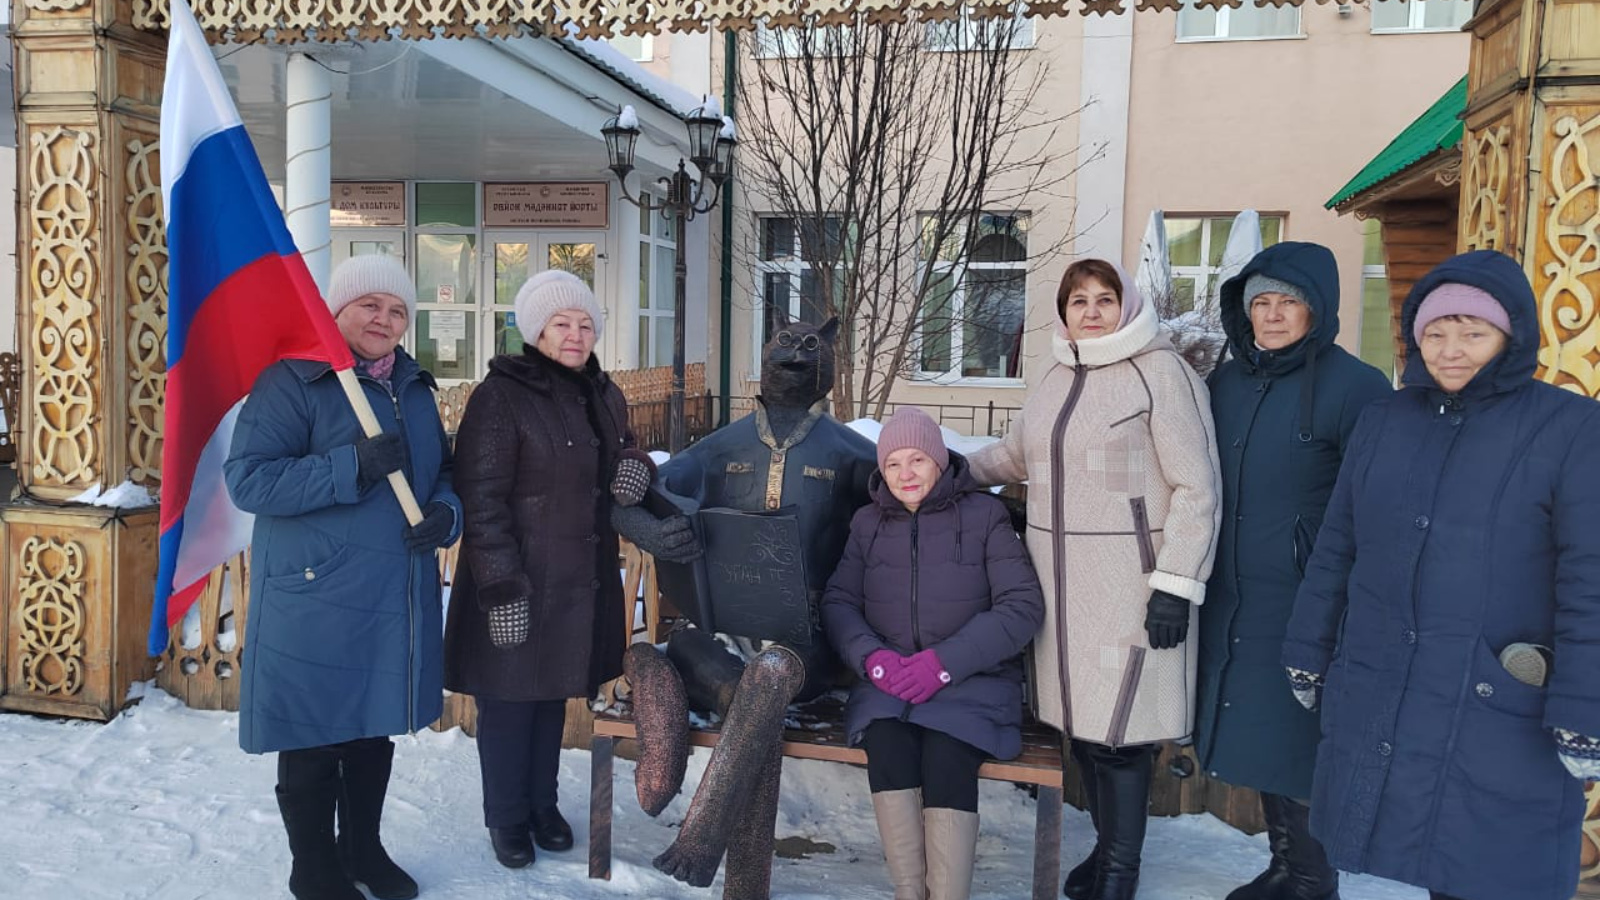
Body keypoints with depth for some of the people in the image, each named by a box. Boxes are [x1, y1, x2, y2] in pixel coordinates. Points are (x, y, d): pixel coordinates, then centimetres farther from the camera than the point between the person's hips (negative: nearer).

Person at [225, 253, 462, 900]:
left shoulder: (415, 387, 11)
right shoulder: (293, 380, -10)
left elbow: (443, 472, 18)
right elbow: (246, 478, -18)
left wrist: (445, 513, -5)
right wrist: (353, 467, -26)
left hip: (396, 600, 7)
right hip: (315, 600, -6)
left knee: (373, 734, 20)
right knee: (313, 746, 6)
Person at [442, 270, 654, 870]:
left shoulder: (603, 395, 10)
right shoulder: (501, 395, -13)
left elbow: (622, 459, 25)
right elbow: (482, 501, -17)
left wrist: (635, 466, 0)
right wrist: (501, 587, -21)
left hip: (580, 581, 6)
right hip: (517, 584, -6)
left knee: (552, 694, 18)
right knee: (509, 700, 6)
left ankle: (542, 803, 35)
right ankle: (506, 818, 25)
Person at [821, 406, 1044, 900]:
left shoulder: (984, 515, 2)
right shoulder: (868, 522, 14)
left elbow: (1023, 605, -5)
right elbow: (837, 601, 9)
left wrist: (944, 662, -16)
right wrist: (872, 656, -13)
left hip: (973, 679, -2)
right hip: (889, 678, 2)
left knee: (945, 753, -31)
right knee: (886, 741, -29)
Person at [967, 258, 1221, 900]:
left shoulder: (1161, 371, -6)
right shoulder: (1057, 378, 14)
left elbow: (1195, 489, -9)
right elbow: (1014, 456, 27)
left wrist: (1176, 584, -14)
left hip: (1126, 580, -6)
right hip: (1059, 578, 6)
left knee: (1117, 728, -4)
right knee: (1077, 717, 11)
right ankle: (1107, 843, 29)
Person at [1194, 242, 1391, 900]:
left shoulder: (1355, 387, -11)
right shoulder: (1227, 381, 8)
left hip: (1304, 605, -6)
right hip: (1231, 600, 6)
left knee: (1298, 746, 3)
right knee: (1256, 742, 15)